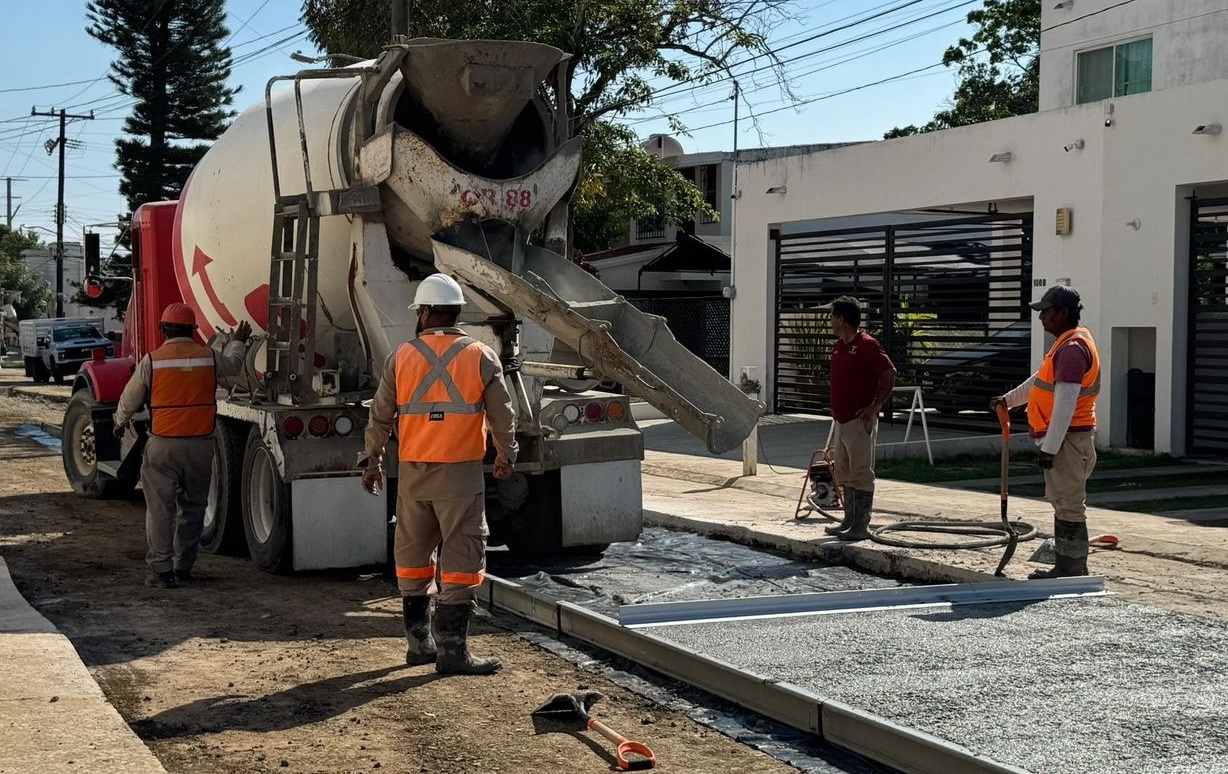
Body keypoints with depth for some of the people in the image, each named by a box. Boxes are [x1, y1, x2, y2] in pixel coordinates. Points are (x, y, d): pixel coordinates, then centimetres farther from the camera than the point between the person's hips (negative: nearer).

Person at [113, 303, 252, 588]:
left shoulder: (151, 361, -5)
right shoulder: (210, 358, 0)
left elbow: (130, 401, 6)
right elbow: (233, 365, 24)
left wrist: (120, 423, 27)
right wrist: (239, 342, 45)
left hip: (163, 446, -2)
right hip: (201, 445, 2)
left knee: (160, 508, 3)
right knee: (192, 508, 14)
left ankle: (162, 570, 0)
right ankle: (183, 568, 19)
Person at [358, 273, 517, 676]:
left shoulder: (401, 357, 2)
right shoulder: (481, 357, -3)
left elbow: (380, 416, 7)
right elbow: (502, 415, 1)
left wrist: (371, 461, 20)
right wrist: (506, 457, 18)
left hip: (412, 473, 3)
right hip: (461, 473, -3)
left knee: (414, 556, 16)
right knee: (461, 558, 0)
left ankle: (420, 641, 24)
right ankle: (452, 648, -1)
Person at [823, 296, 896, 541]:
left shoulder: (867, 345, -14)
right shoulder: (839, 346, 13)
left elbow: (890, 375, -17)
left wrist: (875, 406, -19)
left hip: (859, 421, -9)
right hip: (841, 419, 9)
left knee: (861, 475, -5)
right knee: (845, 475, 15)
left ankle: (861, 526, -2)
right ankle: (849, 521, 23)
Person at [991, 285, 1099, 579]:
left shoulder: (1073, 348, -19)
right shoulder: (1067, 344, 15)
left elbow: (1065, 404, -23)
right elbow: (1040, 381, 30)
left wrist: (1049, 448, -23)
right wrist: (1008, 399, 35)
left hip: (1068, 439, -11)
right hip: (1064, 438, 11)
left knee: (1070, 507, -6)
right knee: (1063, 505, 16)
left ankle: (1072, 573, -1)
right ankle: (1065, 568, 25)